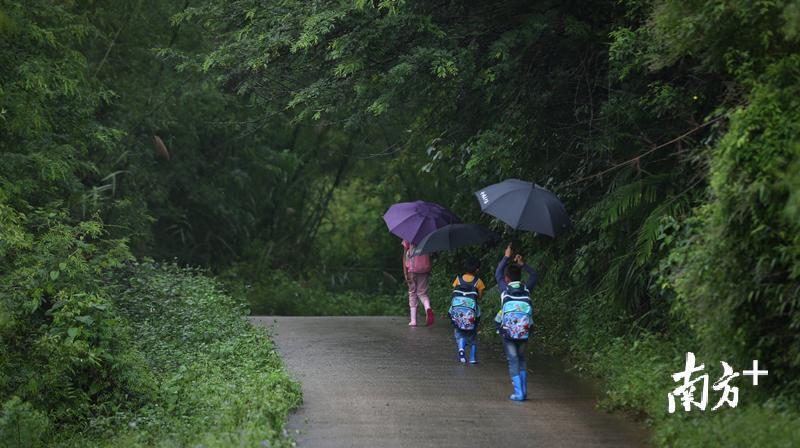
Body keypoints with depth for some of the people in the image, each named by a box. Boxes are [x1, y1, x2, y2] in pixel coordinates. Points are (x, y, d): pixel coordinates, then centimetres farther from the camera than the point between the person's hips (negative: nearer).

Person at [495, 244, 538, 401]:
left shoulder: (505, 289, -7)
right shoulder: (526, 289, -3)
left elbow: (497, 274, 10)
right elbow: (534, 275, 15)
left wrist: (506, 257, 18)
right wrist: (522, 265, 13)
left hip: (508, 332, -3)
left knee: (513, 361, -1)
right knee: (521, 359, 17)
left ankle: (518, 393, -6)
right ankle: (524, 391, 15)